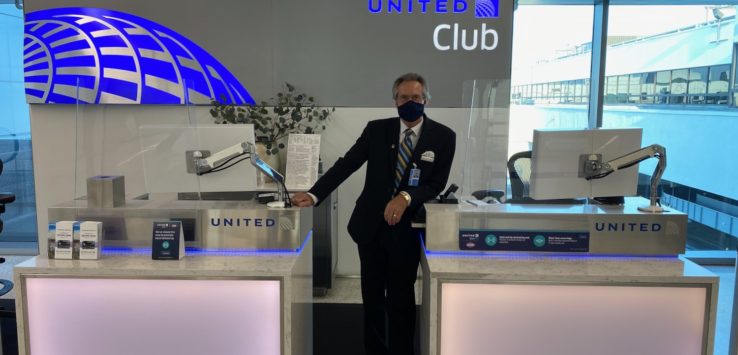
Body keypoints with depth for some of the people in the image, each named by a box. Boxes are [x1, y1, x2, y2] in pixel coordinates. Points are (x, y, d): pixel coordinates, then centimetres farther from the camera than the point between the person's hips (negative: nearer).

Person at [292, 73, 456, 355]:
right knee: (372, 296, 15)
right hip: (370, 225, 2)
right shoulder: (377, 130, 0)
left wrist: (406, 197, -23)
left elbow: (437, 183, -6)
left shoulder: (443, 136, -3)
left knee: (401, 298, 6)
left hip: (407, 227, -2)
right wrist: (314, 195, -16)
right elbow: (346, 164, -5)